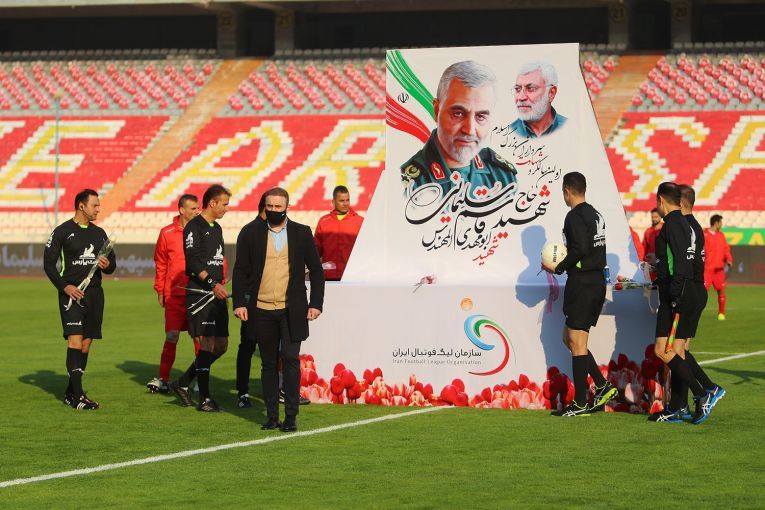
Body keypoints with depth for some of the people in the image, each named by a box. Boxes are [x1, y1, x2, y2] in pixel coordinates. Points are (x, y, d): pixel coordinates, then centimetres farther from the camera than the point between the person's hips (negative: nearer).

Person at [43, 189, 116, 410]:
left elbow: (112, 263, 19)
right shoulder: (62, 231, -3)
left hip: (94, 293, 6)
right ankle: (78, 396, -19)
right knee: (75, 341, -15)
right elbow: (48, 263, -3)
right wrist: (64, 286, -14)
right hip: (71, 292, -6)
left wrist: (107, 265, -5)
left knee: (86, 344, 6)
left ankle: (70, 392, 16)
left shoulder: (99, 233, 14)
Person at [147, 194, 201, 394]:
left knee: (199, 338, 4)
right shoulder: (167, 233, 3)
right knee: (171, 337, -3)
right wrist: (160, 290, 9)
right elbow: (160, 263, 10)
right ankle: (163, 380, 3)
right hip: (175, 294, 0)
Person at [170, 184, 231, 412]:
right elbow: (193, 261, -18)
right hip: (199, 293, -9)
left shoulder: (216, 228, 19)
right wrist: (212, 284, -25)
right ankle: (204, 399, -4)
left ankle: (183, 383, 20)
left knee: (221, 345, 8)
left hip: (216, 293, 9)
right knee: (208, 344, -10)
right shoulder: (194, 227, -9)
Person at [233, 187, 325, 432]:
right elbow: (240, 271, 6)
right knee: (268, 364, 7)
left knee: (291, 359, -8)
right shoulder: (250, 232, 4)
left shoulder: (302, 233, 4)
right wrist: (239, 303, -3)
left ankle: (291, 416, -3)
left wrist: (316, 303, 0)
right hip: (262, 311, 1)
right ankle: (272, 416, 13)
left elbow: (316, 271, 8)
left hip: (292, 310, -1)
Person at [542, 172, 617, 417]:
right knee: (570, 338, 17)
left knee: (576, 342, -4)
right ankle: (602, 386, 12)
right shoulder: (596, 215, 15)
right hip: (598, 280, 9)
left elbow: (580, 248, -22)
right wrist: (565, 263, 18)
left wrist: (558, 268, -12)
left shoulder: (575, 216, -12)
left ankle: (581, 403, -3)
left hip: (582, 283, -9)